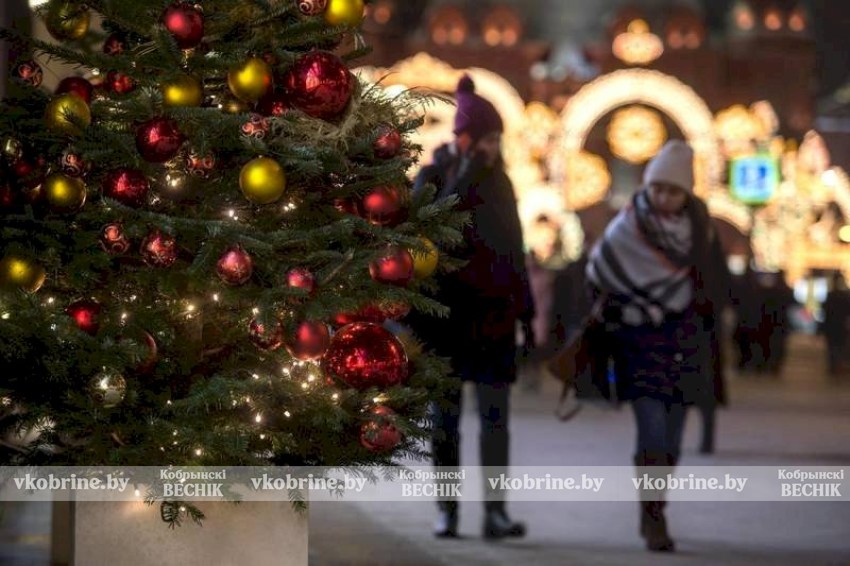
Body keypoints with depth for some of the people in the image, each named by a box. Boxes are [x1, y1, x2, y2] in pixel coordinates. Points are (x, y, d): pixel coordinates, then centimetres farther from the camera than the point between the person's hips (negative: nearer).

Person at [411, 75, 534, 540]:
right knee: (445, 412, 2)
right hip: (446, 310, -3)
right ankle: (447, 510, 8)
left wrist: (526, 312, 13)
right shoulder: (433, 178, 0)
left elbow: (514, 250, 15)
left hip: (493, 312, 3)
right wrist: (464, 178, -21)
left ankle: (494, 511, -7)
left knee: (495, 414, -5)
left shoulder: (498, 182, 10)